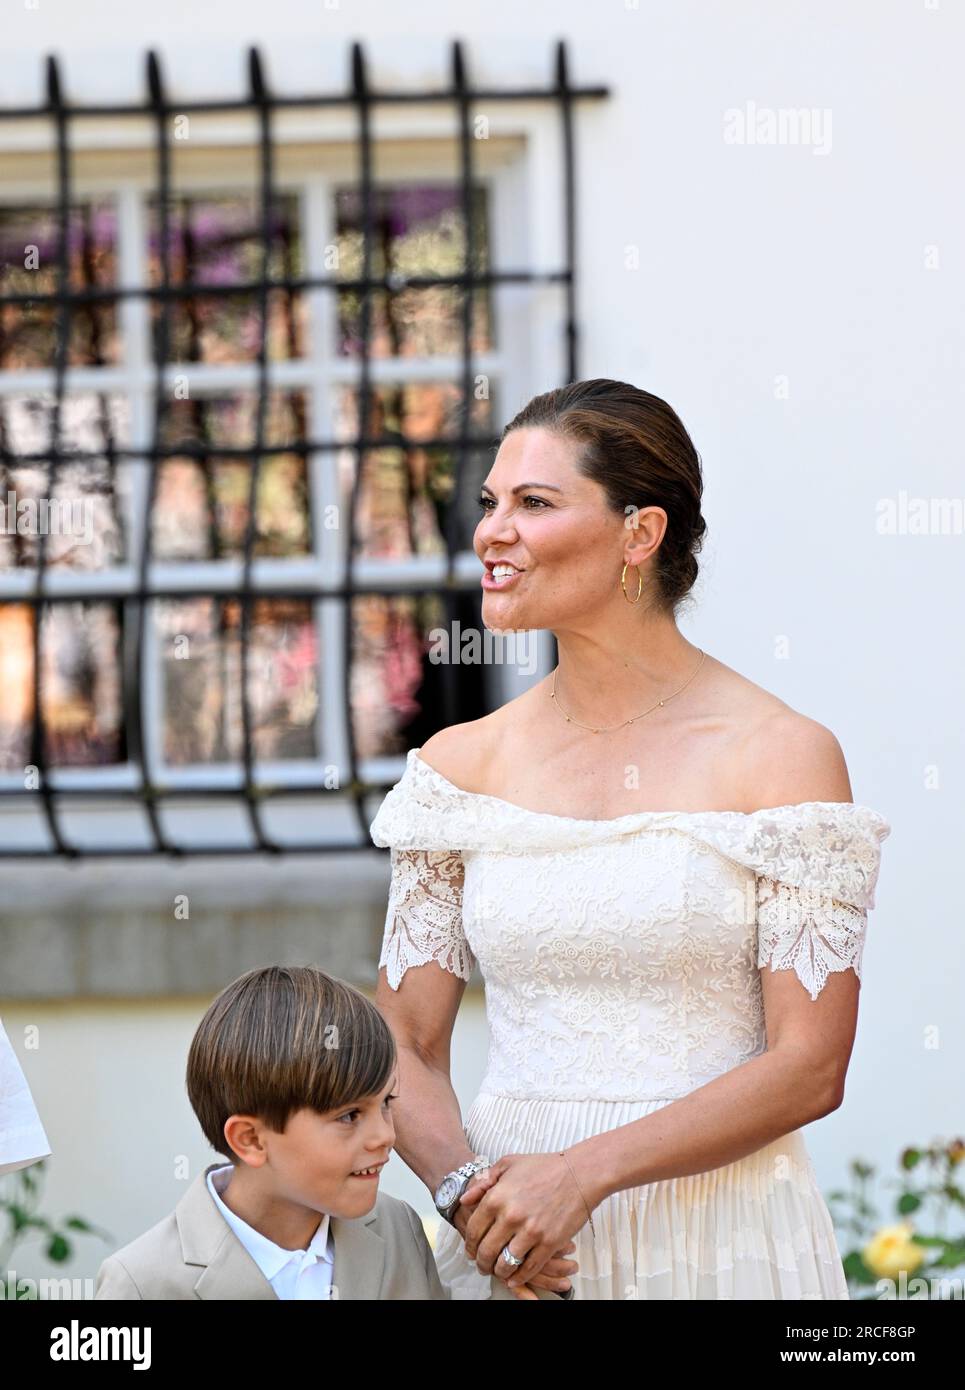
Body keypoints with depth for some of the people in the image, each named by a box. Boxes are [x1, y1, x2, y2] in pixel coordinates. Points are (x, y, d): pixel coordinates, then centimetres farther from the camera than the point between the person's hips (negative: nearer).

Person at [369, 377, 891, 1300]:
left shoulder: (783, 755, -7)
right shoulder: (462, 762, 3)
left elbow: (810, 1068, -10)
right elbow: (403, 1045, 4)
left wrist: (583, 1173, -18)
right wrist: (467, 1188, -14)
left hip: (718, 1243, -3)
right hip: (509, 1252, 3)